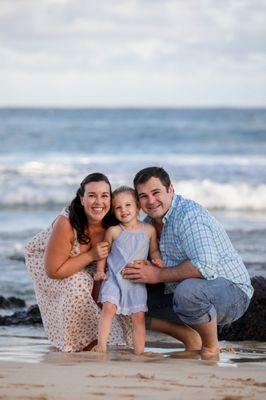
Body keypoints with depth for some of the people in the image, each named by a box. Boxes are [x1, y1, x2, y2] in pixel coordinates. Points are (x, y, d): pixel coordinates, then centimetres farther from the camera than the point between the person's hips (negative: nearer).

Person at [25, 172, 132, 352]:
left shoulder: (112, 224, -24)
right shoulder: (66, 224, -38)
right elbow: (53, 271, -33)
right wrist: (90, 256, -37)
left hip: (84, 266, 5)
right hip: (43, 259, -5)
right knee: (78, 285, -30)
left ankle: (90, 345, -1)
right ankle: (71, 348, -14)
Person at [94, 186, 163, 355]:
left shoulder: (149, 230, 4)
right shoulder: (113, 231, 0)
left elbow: (154, 249, 15)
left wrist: (157, 259, -6)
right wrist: (100, 270, 0)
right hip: (114, 277, -1)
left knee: (139, 315, -3)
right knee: (108, 307, -19)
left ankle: (139, 353, 4)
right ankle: (101, 348, -14)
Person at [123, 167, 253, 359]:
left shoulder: (188, 214, -20)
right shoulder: (150, 222, 8)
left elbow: (205, 266, -33)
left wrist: (158, 275, -24)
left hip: (231, 291, -9)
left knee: (188, 290, -40)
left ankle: (211, 347, -12)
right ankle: (192, 342, 11)